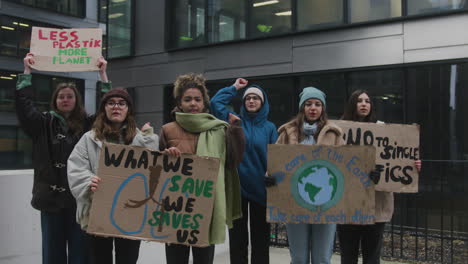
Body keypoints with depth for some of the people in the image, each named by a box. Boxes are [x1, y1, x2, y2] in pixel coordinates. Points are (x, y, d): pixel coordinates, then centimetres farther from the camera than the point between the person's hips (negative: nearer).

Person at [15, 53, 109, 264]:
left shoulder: (88, 124, 6)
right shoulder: (44, 123, 7)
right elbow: (22, 103, -1)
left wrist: (102, 74, -2)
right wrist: (27, 71, 0)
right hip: (51, 196, 1)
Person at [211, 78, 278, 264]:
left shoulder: (269, 127, 3)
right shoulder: (235, 121, 4)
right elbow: (215, 102, -8)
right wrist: (234, 87, 1)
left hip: (261, 188, 0)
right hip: (237, 187, 0)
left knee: (260, 238, 9)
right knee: (237, 237, 8)